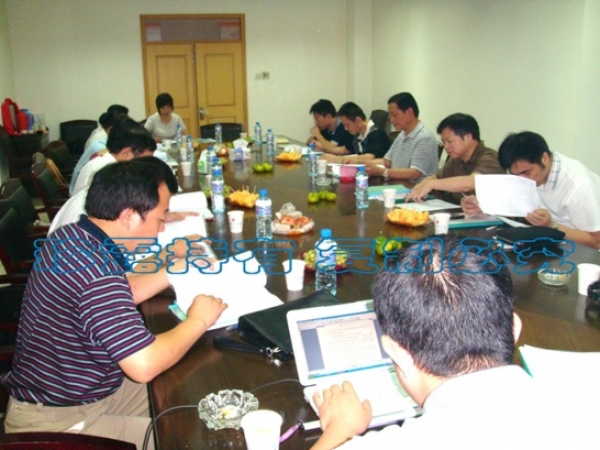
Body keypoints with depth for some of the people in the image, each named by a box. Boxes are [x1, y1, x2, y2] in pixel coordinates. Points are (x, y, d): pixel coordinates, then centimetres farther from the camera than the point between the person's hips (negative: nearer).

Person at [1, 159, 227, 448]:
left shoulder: (71, 236, -2)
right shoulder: (96, 270, -32)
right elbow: (144, 365, -34)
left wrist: (175, 269, 9)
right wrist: (198, 321, -18)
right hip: (55, 419, -9)